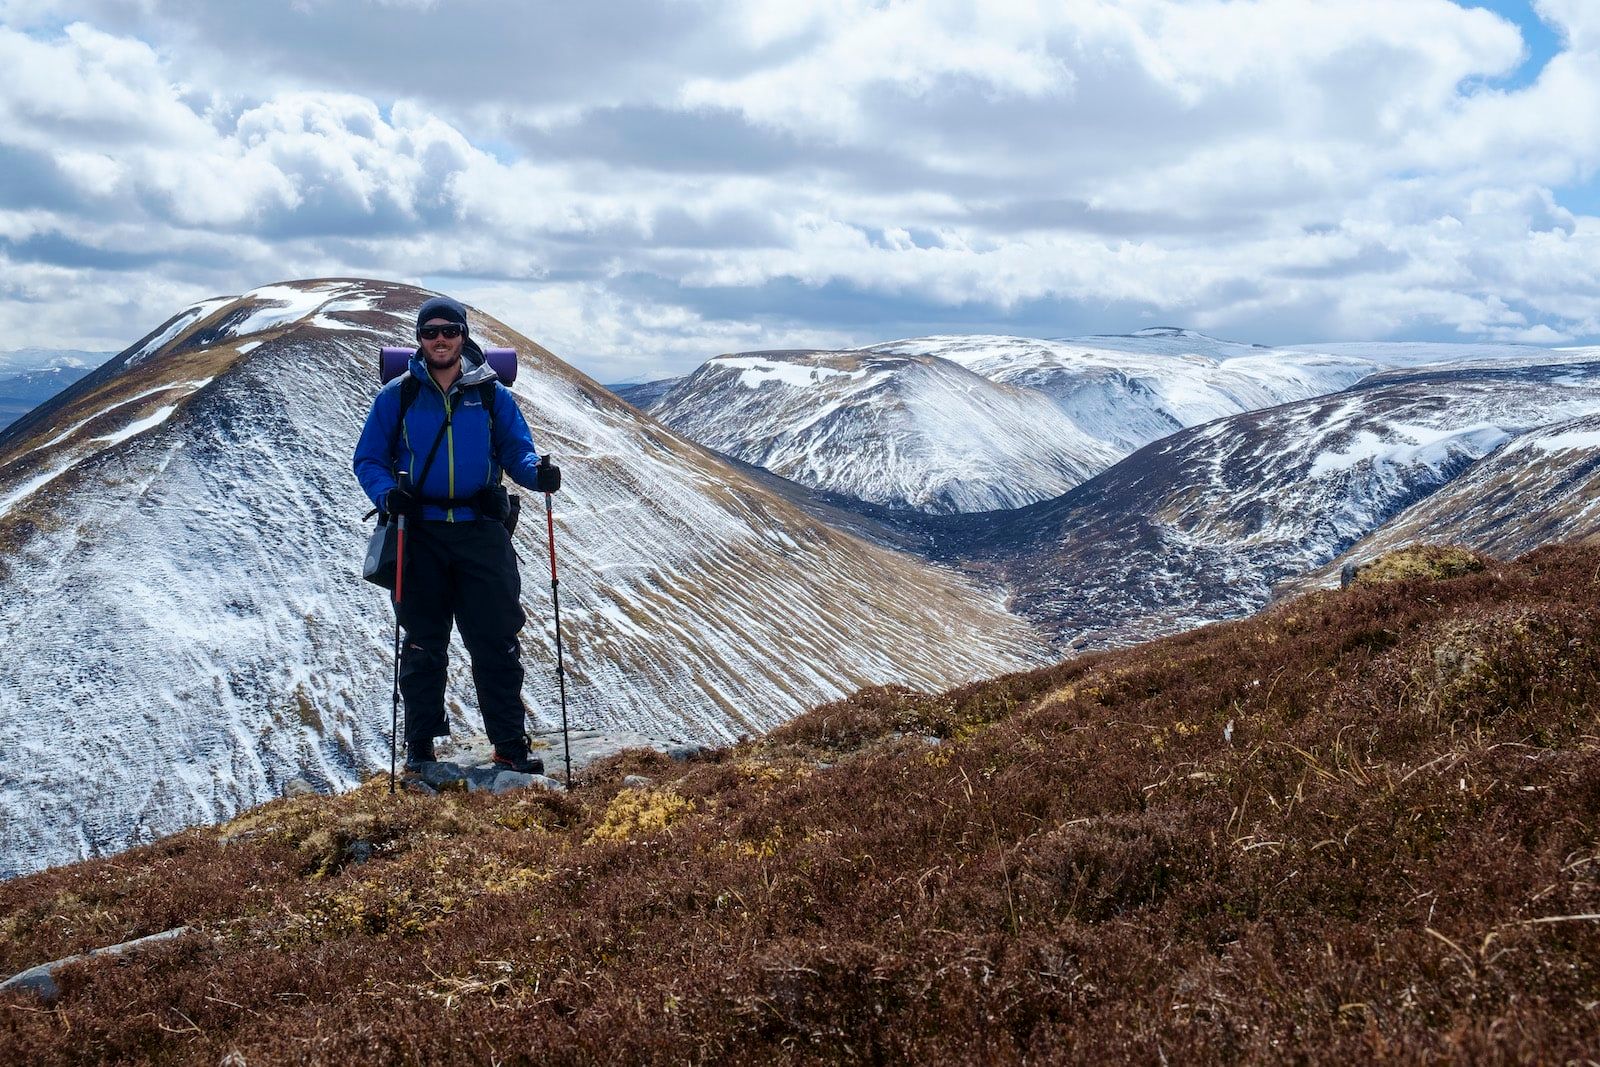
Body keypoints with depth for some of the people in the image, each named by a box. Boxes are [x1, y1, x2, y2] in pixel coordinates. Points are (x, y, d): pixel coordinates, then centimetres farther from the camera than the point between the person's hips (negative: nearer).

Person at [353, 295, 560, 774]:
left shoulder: (491, 394, 7)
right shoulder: (397, 396, 5)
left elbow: (516, 449, 6)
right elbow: (368, 459, 7)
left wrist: (538, 472, -17)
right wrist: (386, 493, -14)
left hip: (481, 531, 0)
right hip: (420, 532, 0)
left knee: (497, 641, -2)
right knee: (423, 645, 6)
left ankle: (510, 744, 5)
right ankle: (420, 745, 16)